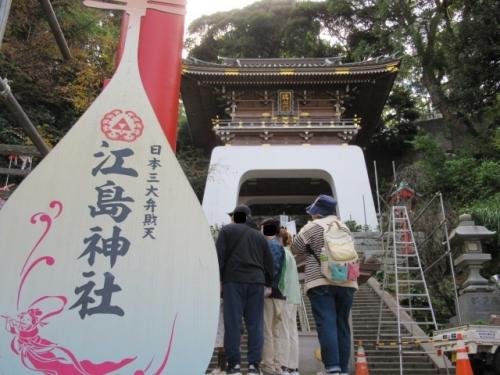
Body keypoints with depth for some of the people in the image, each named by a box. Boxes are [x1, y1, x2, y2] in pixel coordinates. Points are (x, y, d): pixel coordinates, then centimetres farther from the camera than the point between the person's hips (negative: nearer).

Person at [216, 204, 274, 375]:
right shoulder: (260, 235, 22)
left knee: (233, 322, -2)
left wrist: (217, 278, -1)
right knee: (255, 323, 3)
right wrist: (268, 282, 22)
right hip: (256, 280, 3)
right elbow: (269, 262, 18)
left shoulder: (227, 230, 11)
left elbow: (219, 255, 0)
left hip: (234, 279, -3)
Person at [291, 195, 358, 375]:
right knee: (342, 325, 9)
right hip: (346, 282, 5)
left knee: (326, 324, -8)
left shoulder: (312, 227, -1)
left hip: (321, 282, -5)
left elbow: (296, 249, 8)